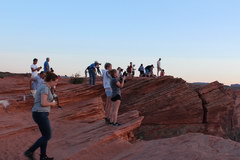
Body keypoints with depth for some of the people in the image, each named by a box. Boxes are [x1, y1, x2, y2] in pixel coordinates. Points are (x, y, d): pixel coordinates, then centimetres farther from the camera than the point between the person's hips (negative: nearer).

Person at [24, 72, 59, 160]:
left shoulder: (42, 87, 15)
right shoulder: (45, 88, -16)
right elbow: (43, 103, -24)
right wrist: (52, 104, -5)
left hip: (39, 114, 10)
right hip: (41, 114, -10)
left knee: (45, 135, 17)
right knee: (47, 136, 0)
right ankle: (30, 151, 1)